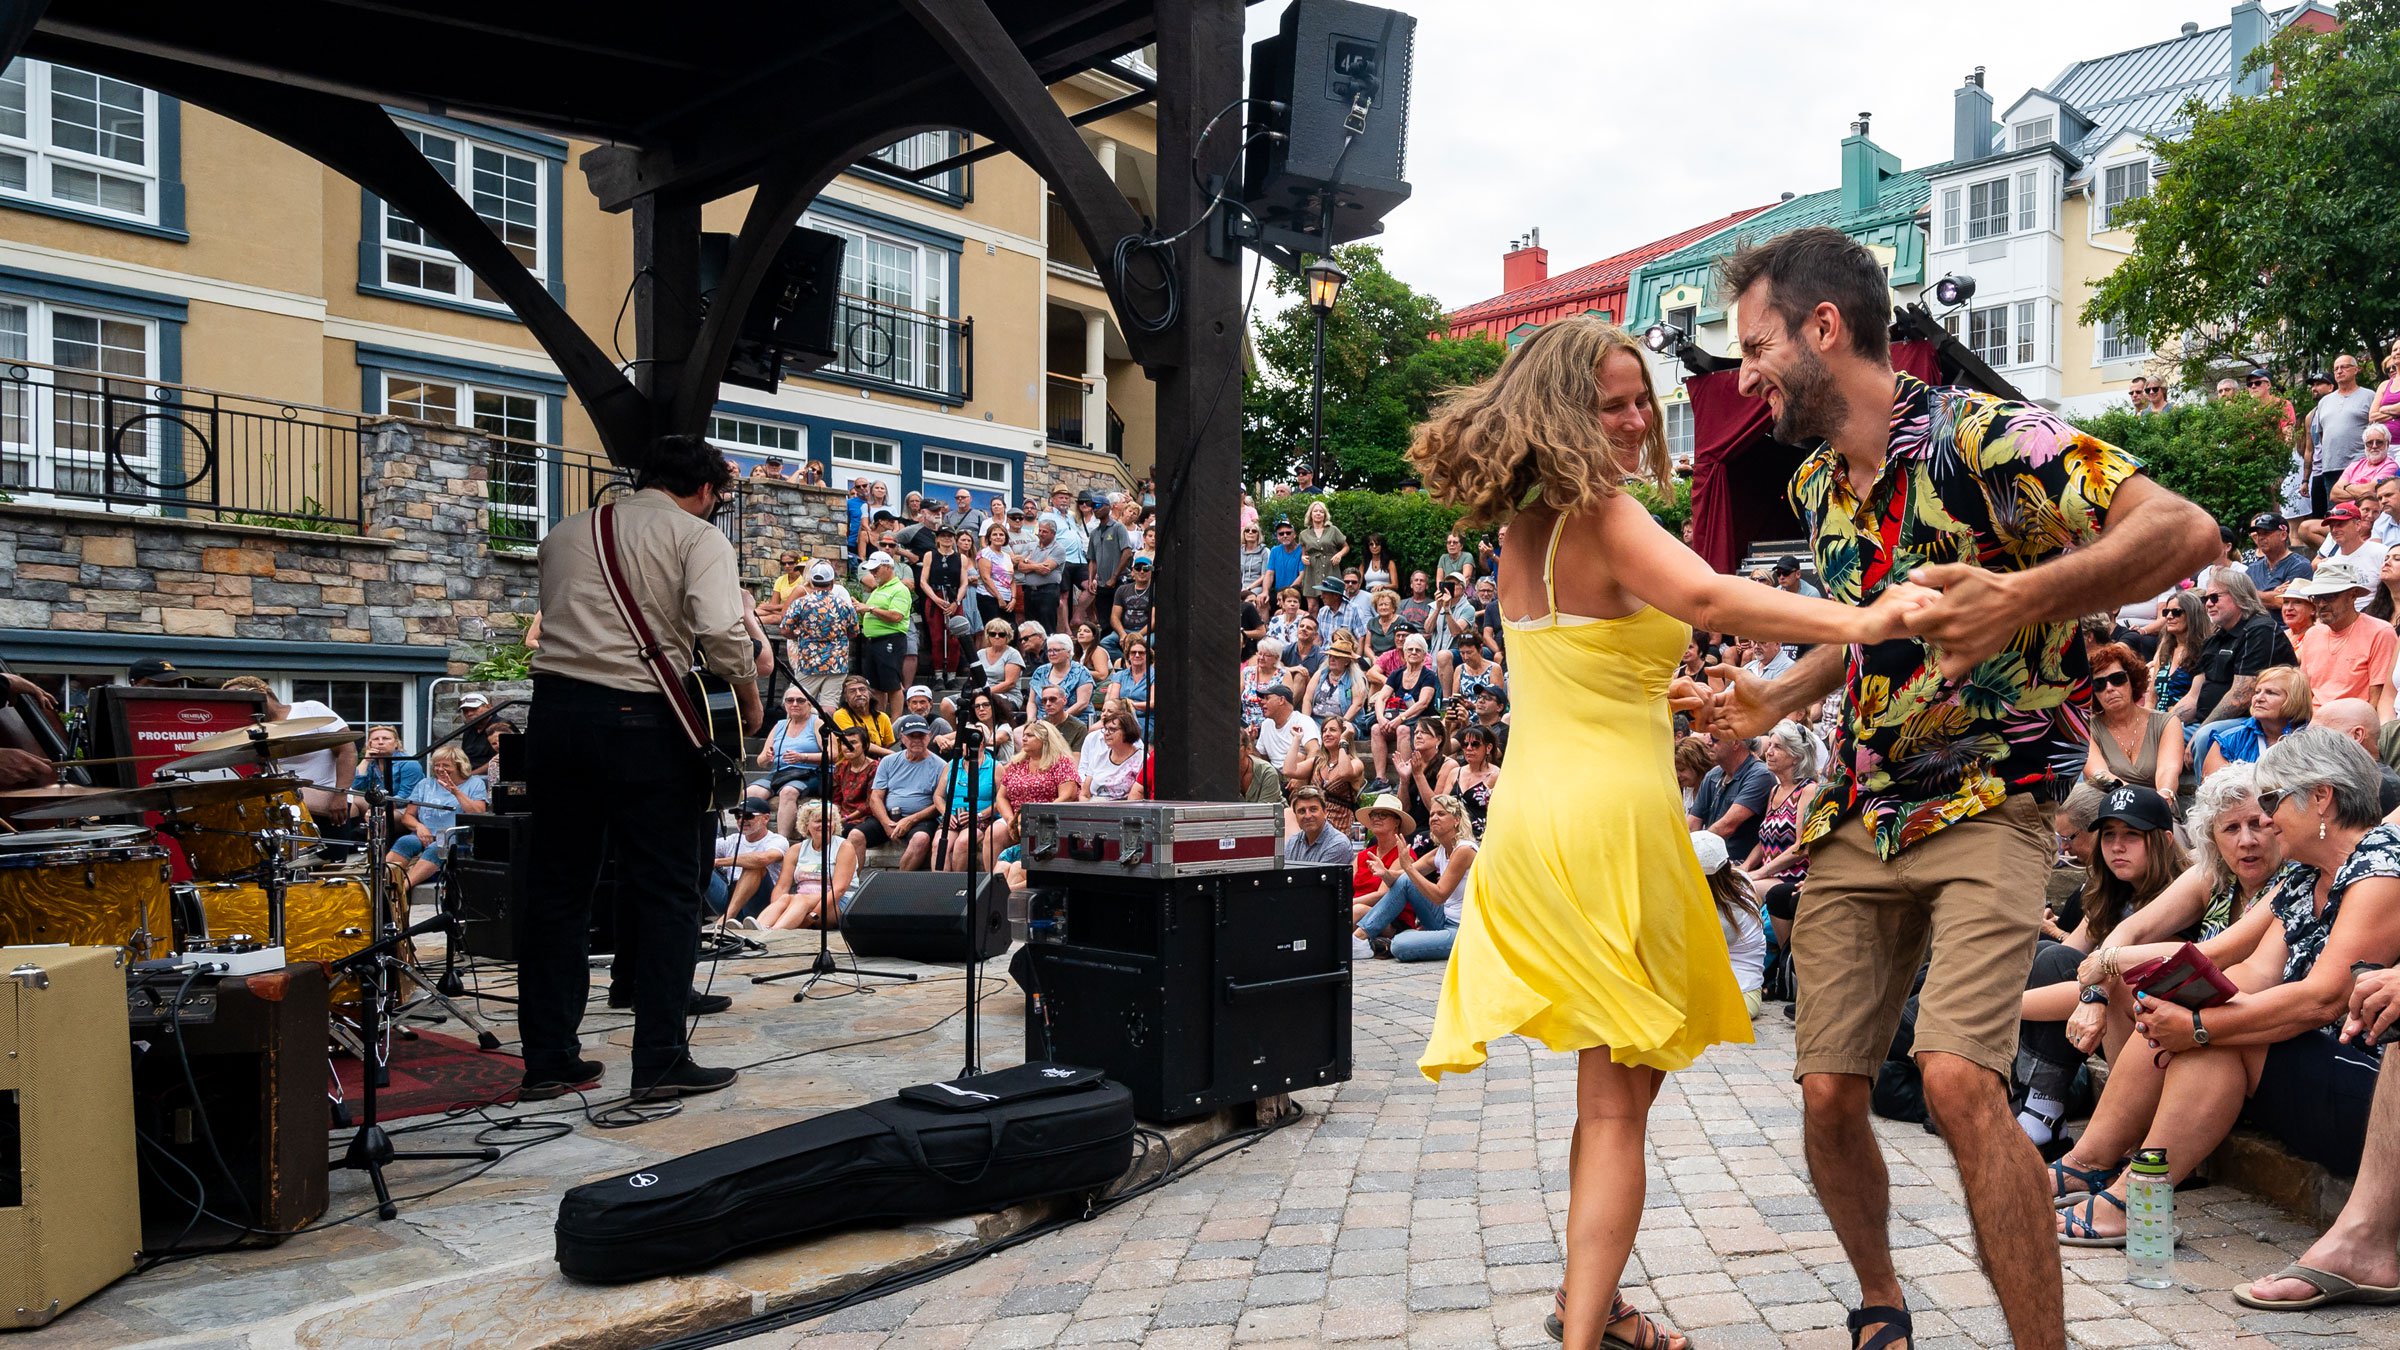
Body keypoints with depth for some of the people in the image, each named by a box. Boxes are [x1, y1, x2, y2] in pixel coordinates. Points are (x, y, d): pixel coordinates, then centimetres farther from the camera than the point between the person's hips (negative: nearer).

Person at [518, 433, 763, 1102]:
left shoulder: (567, 532, 19)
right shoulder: (698, 537, -1)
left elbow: (558, 619, 22)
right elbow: (721, 629, -16)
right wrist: (749, 695, -2)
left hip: (555, 709, 6)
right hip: (642, 719, -5)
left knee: (556, 888, 12)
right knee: (665, 891, 4)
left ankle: (547, 1059, 17)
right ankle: (659, 1061, 5)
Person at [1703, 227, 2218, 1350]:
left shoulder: (1981, 436, -12)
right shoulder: (1815, 486, 12)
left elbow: (2185, 532, -19)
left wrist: (2022, 598, -34)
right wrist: (1775, 699, 11)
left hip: (1988, 806, -6)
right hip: (1854, 818, 7)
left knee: (1957, 1077, -24)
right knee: (1828, 1096, 4)